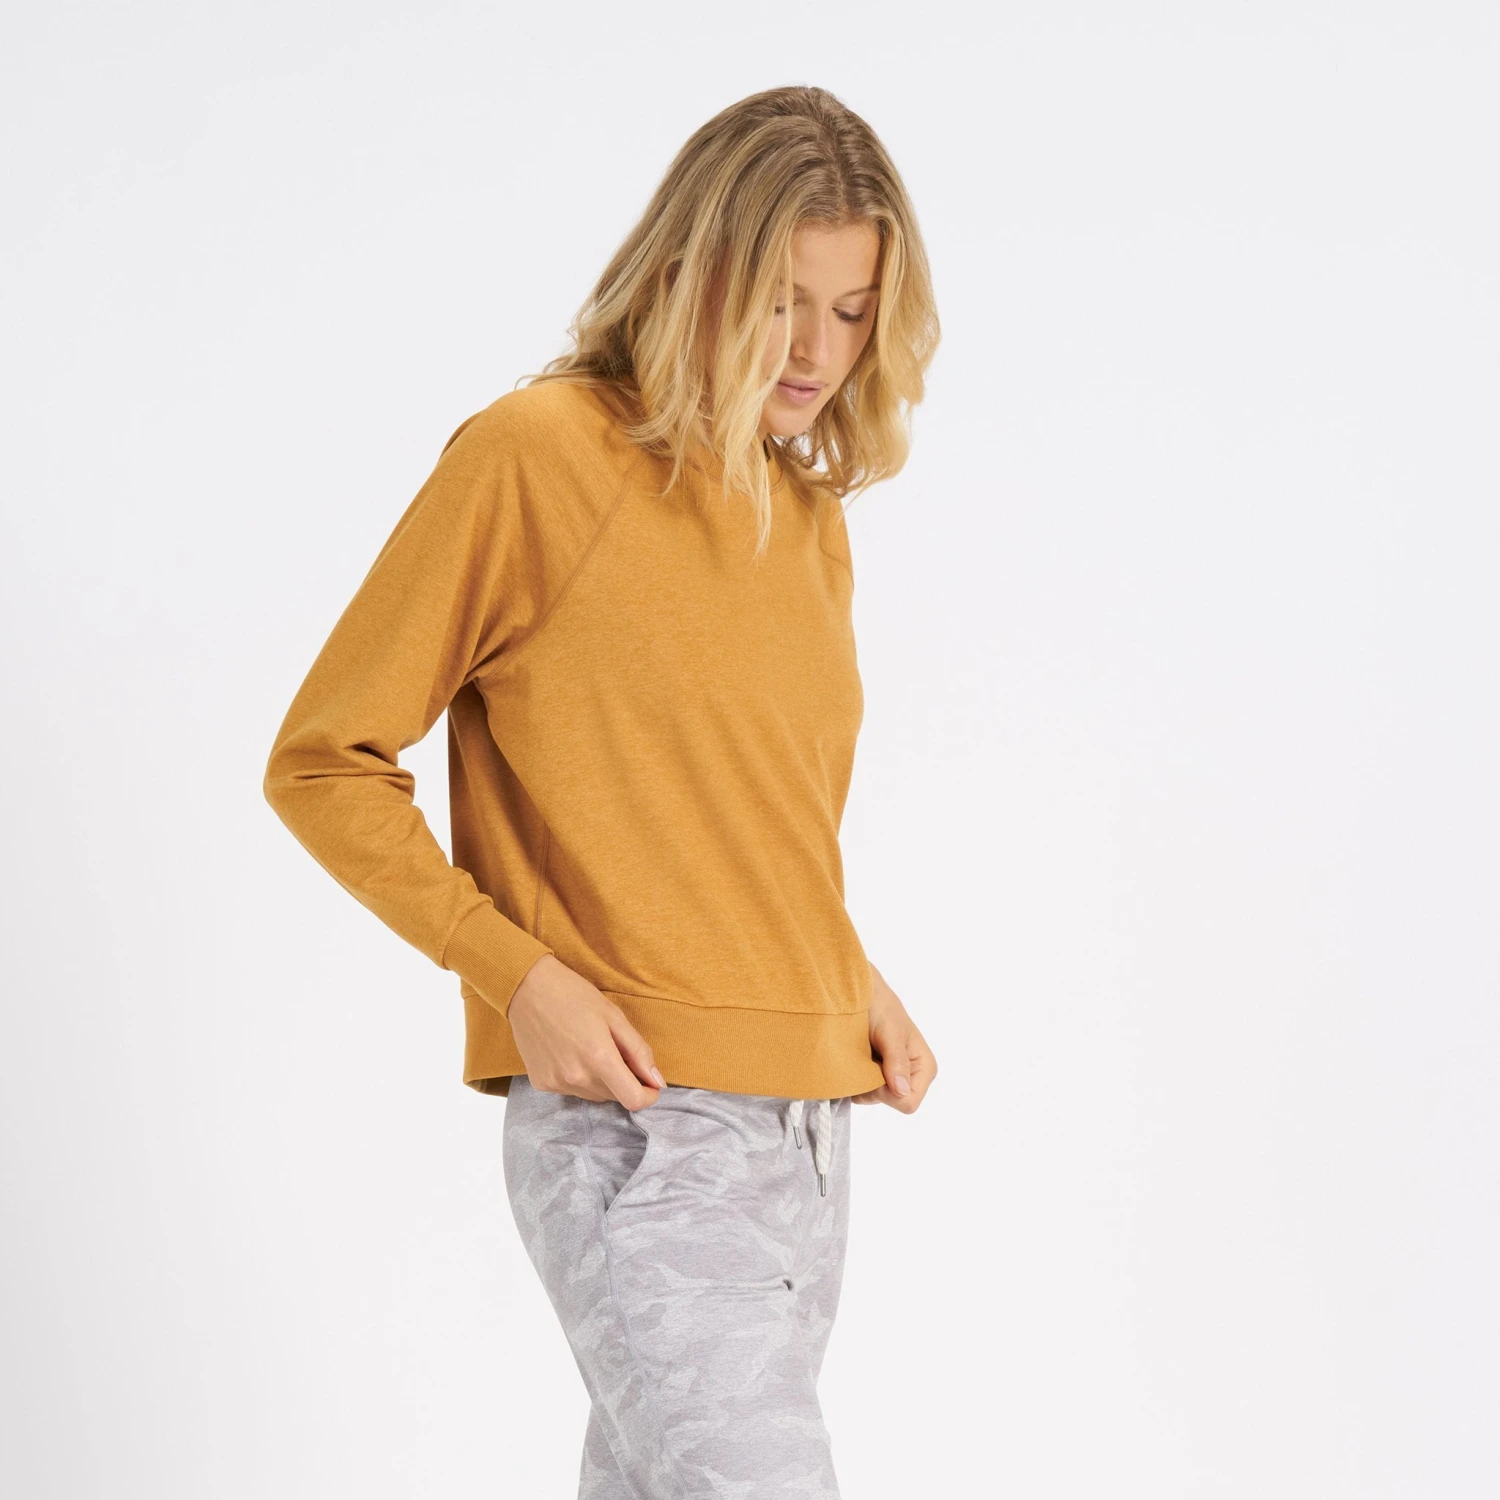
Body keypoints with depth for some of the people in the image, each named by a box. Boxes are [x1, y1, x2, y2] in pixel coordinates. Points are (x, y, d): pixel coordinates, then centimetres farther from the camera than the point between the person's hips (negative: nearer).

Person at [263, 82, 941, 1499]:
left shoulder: (809, 512, 15)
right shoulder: (531, 455, -7)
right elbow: (322, 764, -4)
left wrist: (855, 984, 9)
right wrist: (516, 969, -14)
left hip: (804, 1119, 7)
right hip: (633, 1126, -7)